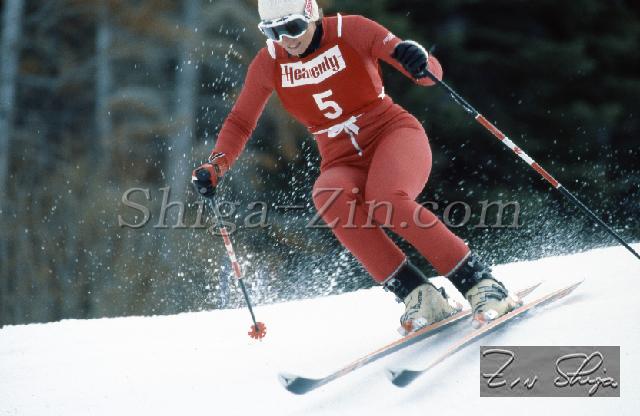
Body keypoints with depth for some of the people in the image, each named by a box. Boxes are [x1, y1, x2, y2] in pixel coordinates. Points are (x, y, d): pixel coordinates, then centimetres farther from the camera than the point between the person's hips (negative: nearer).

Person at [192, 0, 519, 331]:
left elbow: (431, 74, -12)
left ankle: (481, 284, -25)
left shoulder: (351, 31, -10)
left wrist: (418, 60, -36)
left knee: (386, 201, -35)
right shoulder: (269, 63, 0)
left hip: (393, 132, -3)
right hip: (342, 162, 3)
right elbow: (240, 122, 13)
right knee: (329, 197, -33)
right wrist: (215, 167, -4)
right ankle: (417, 295, -29)